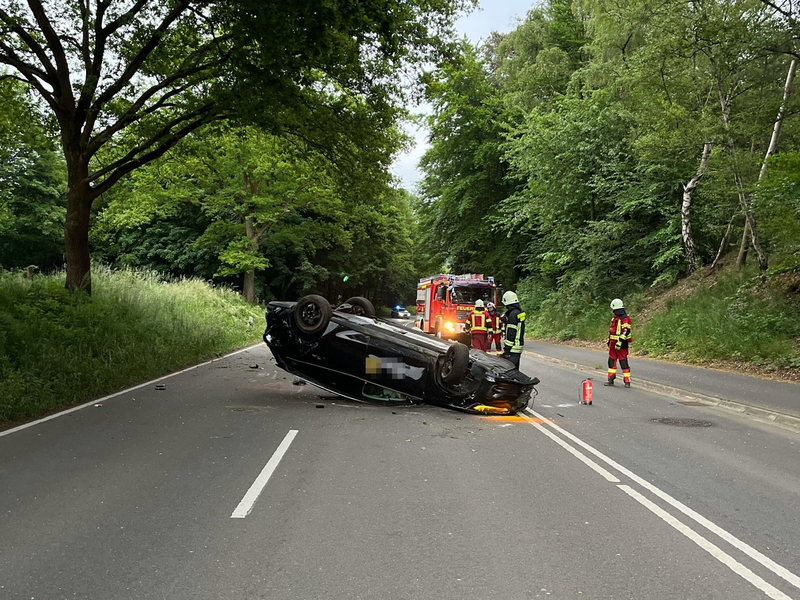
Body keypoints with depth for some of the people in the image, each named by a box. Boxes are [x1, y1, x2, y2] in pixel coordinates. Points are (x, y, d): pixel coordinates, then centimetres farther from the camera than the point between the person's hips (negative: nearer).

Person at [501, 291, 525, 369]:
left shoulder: (512, 314, -17)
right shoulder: (520, 312, 14)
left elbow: (511, 333, -20)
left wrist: (507, 349, -18)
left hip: (513, 348, -10)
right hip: (519, 346, 10)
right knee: (515, 369, 15)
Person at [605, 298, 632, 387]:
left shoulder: (625, 318, -15)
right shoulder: (614, 318, 15)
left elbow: (626, 331, -22)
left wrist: (620, 342, -25)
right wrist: (609, 340, 26)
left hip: (621, 344, -9)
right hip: (613, 343, 9)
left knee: (623, 362, -4)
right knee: (611, 361, 11)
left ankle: (627, 381, 1)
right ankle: (611, 380, 17)